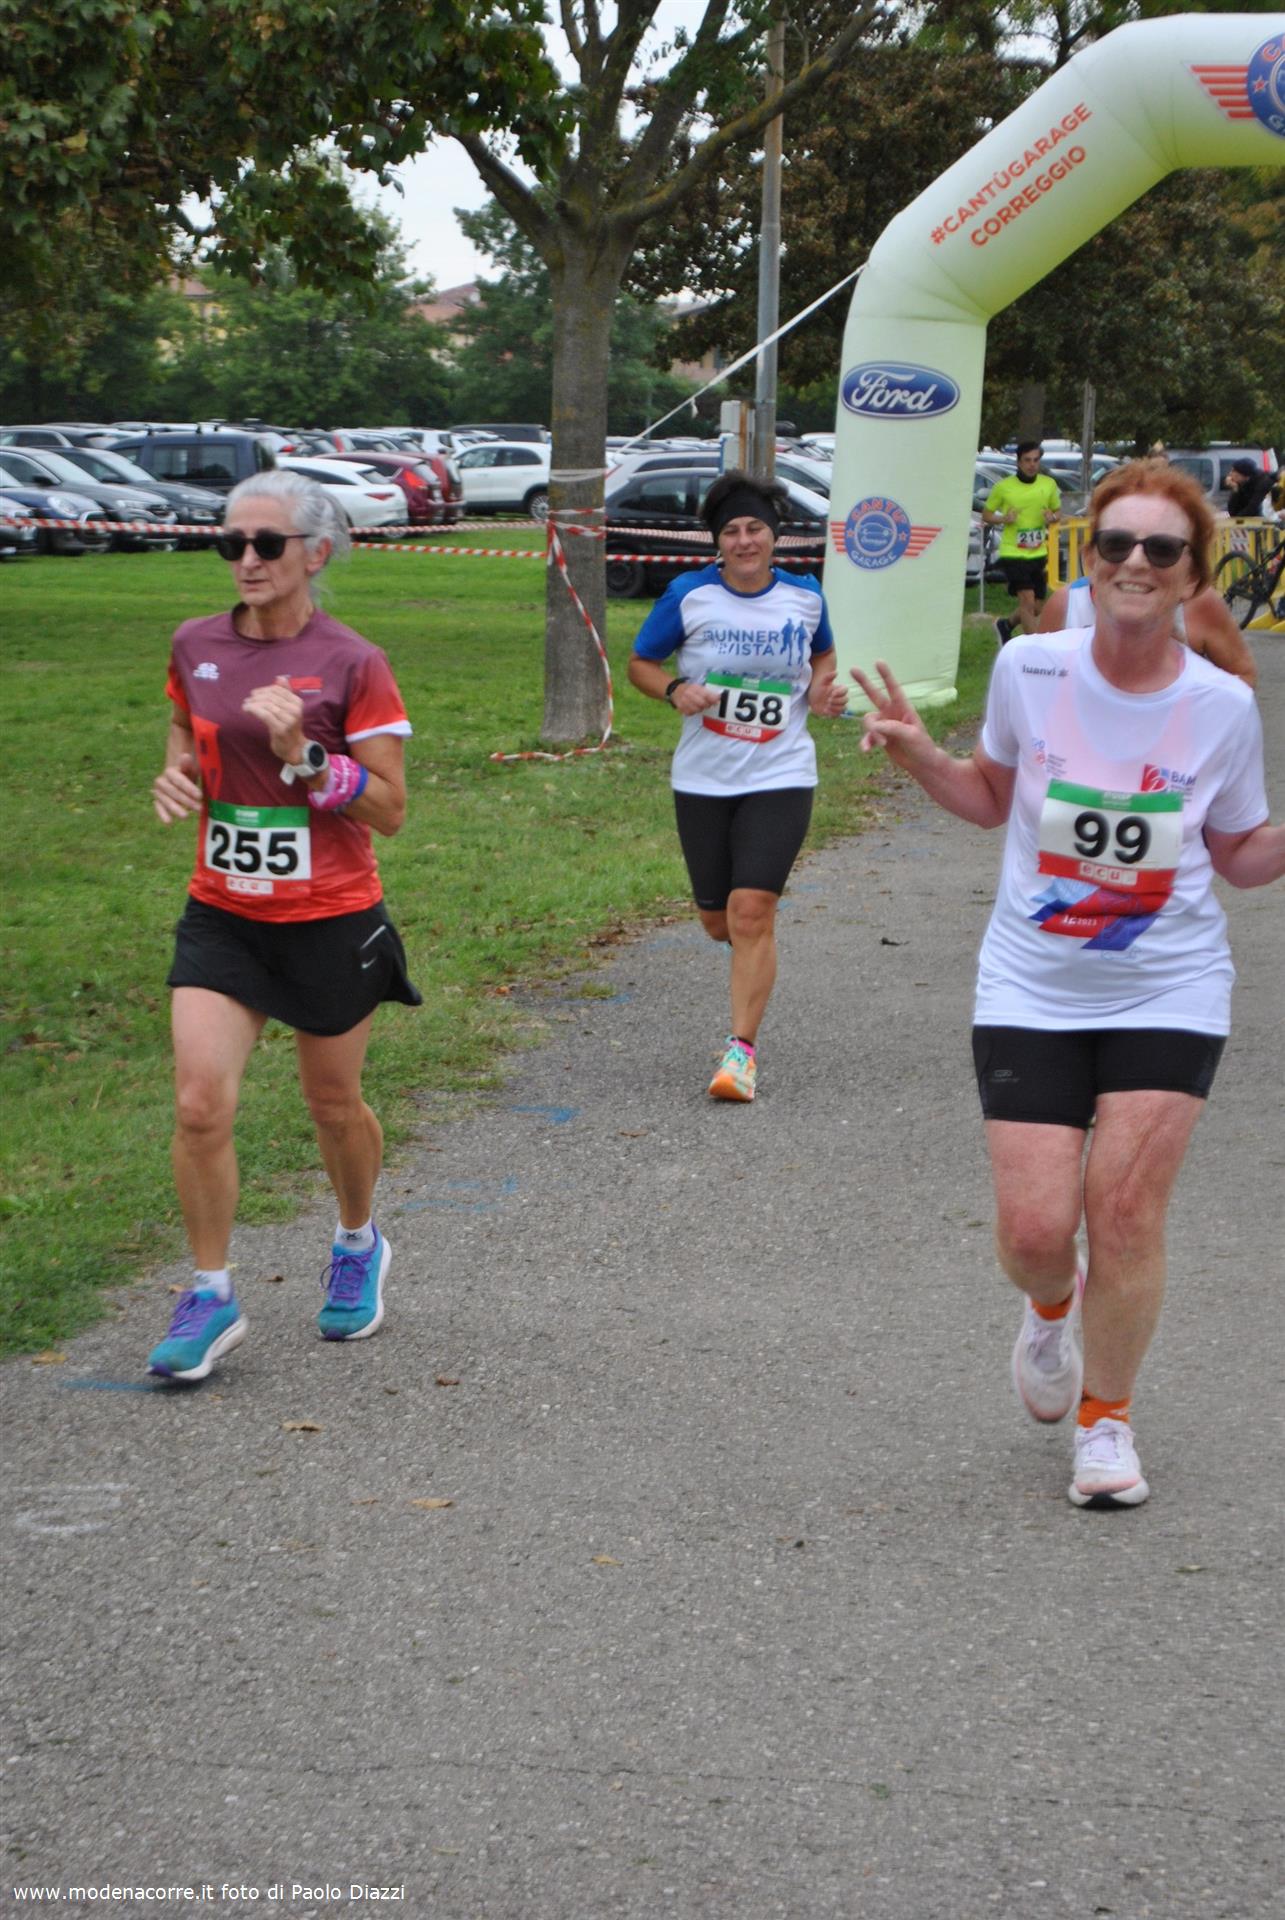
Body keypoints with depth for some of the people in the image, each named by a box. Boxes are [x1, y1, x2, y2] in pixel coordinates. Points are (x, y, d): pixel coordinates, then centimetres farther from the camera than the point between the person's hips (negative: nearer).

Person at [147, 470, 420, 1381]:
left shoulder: (353, 666, -11)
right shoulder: (196, 647, 2)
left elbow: (389, 810, -10)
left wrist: (303, 756, -24)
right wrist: (176, 777, -1)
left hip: (330, 920, -3)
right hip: (221, 917, 3)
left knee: (334, 1105, 12)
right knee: (200, 1104, -10)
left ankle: (359, 1245, 41)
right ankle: (211, 1297, 4)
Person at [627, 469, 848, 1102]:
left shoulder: (804, 596, 1)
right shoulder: (689, 596, -4)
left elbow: (822, 653, 22)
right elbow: (640, 663, 6)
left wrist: (821, 690, 1)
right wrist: (675, 689, -15)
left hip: (780, 776, -1)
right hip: (703, 780, 1)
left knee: (752, 912, -15)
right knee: (718, 921, 9)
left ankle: (741, 1049, -8)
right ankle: (756, 967, 46)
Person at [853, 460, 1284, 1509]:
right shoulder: (1029, 668, -6)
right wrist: (920, 757, -5)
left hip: (1168, 994, 0)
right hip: (1032, 990, 1)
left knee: (1125, 1212, -6)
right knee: (1033, 1231, -5)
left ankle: (1107, 1415, 20)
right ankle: (1052, 1305, 35)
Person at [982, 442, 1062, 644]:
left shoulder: (1049, 484, 3)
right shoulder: (1003, 487, -6)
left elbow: (1058, 511, 16)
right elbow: (986, 514, 3)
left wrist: (1053, 517, -8)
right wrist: (1003, 519, -17)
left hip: (1038, 554, 5)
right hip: (1013, 553, -5)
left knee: (1036, 608, 11)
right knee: (1027, 600, -17)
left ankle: (1006, 626, 39)